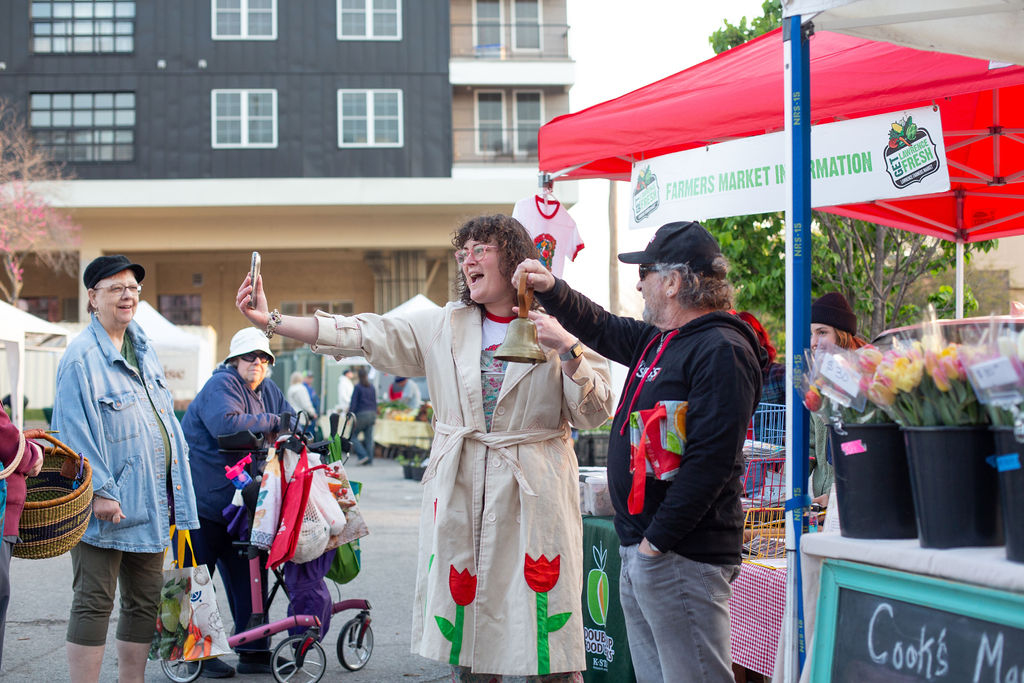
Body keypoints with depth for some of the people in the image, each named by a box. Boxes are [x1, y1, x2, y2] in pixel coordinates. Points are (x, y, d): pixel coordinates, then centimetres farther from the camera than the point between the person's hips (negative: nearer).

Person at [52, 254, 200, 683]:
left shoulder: (144, 351, 14)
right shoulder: (82, 357, -11)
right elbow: (74, 430, -16)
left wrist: (176, 489, 16)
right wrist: (99, 490, -20)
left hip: (150, 503, 8)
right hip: (107, 504, -8)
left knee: (144, 602, 13)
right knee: (93, 604, -3)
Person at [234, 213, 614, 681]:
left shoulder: (558, 326, 2)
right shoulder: (443, 327, 10)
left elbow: (595, 414, -1)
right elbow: (362, 335, 4)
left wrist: (567, 350, -17)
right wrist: (270, 321, -4)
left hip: (534, 494, -3)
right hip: (460, 493, 3)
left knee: (547, 643, -4)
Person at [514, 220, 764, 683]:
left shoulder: (721, 351, -16)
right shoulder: (658, 341, 15)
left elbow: (711, 459, -23)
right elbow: (601, 329, 35)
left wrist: (657, 540, -22)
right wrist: (551, 289, 20)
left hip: (682, 557, -10)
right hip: (641, 549, 10)